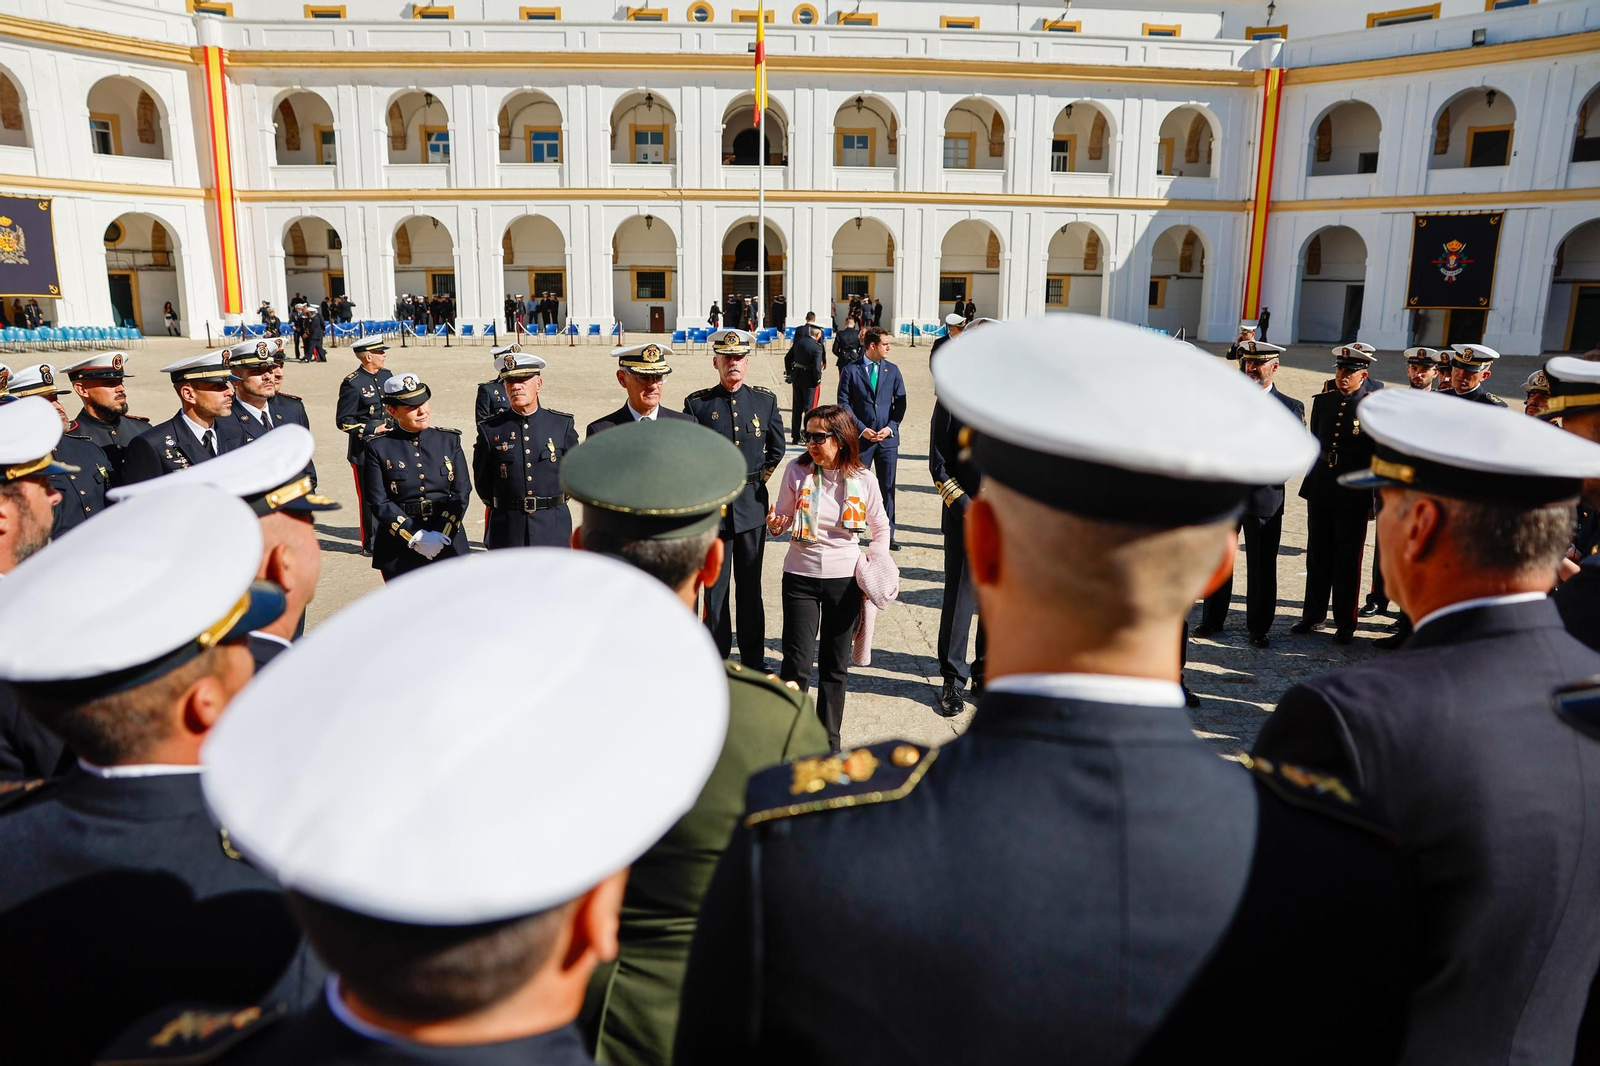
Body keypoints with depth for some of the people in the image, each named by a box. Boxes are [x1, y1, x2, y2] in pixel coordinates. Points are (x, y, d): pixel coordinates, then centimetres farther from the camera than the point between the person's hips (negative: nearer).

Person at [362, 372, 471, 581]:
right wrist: (416, 538, -14)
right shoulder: (378, 447, -2)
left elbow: (462, 493, 1)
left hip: (448, 545, 2)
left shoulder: (449, 440, 5)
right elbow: (379, 502, -6)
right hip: (400, 551, -1)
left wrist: (441, 535, -11)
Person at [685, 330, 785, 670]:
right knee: (715, 585, 5)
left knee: (750, 585, 10)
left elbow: (777, 449, 15)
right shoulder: (697, 403, -2)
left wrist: (759, 478, 9)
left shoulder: (765, 400, 4)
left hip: (752, 505, 2)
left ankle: (754, 660, 20)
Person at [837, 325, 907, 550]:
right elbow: (844, 403, -4)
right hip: (861, 437, -3)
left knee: (887, 487, 6)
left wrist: (891, 427, -7)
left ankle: (887, 534, 15)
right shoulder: (851, 370, -1)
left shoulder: (892, 370, 7)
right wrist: (862, 429, -12)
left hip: (888, 437, 3)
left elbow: (900, 402, 6)